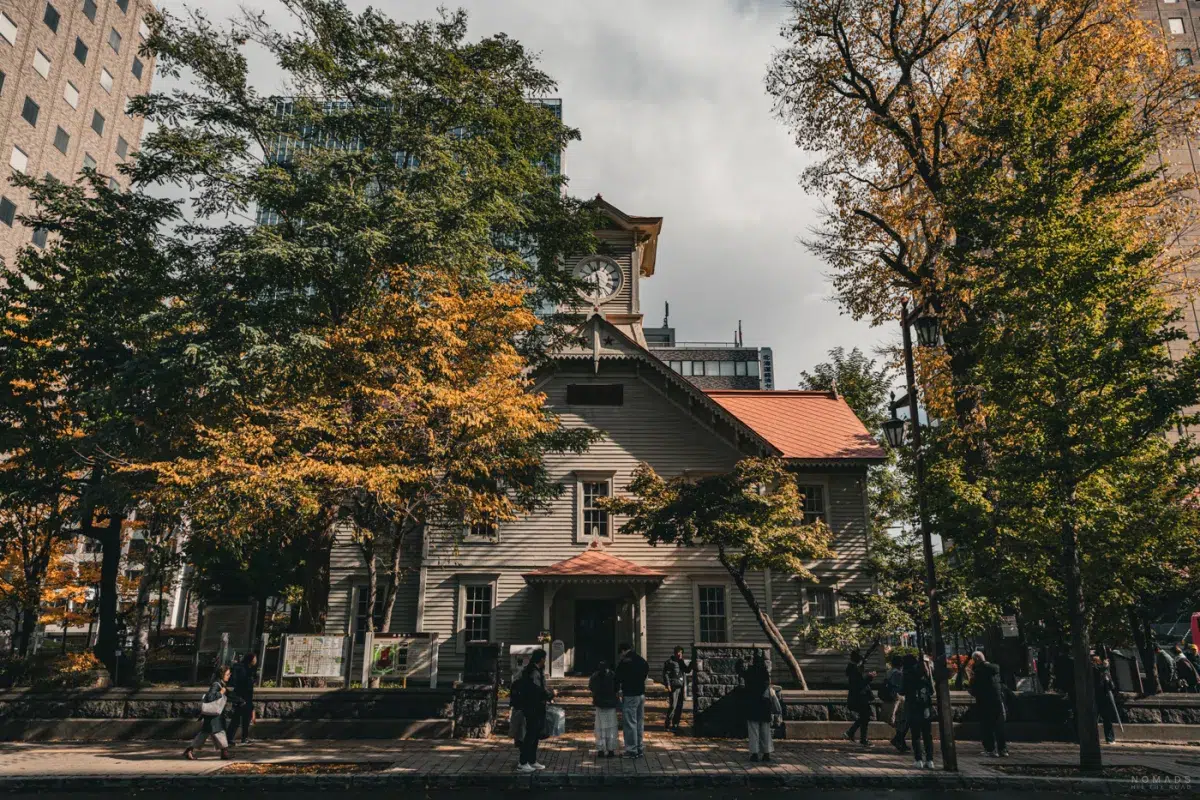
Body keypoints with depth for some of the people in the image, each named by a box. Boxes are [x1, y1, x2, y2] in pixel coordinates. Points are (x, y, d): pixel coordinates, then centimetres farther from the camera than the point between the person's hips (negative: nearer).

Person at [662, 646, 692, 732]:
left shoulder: (682, 662, 16)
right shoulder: (670, 662, -6)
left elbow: (687, 670, 14)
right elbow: (666, 673, -9)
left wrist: (691, 664, -1)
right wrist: (668, 684, -16)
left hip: (681, 686, 8)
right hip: (674, 686, -8)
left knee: (680, 706, 10)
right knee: (673, 705, -10)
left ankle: (675, 724, 19)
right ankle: (669, 724, -2)